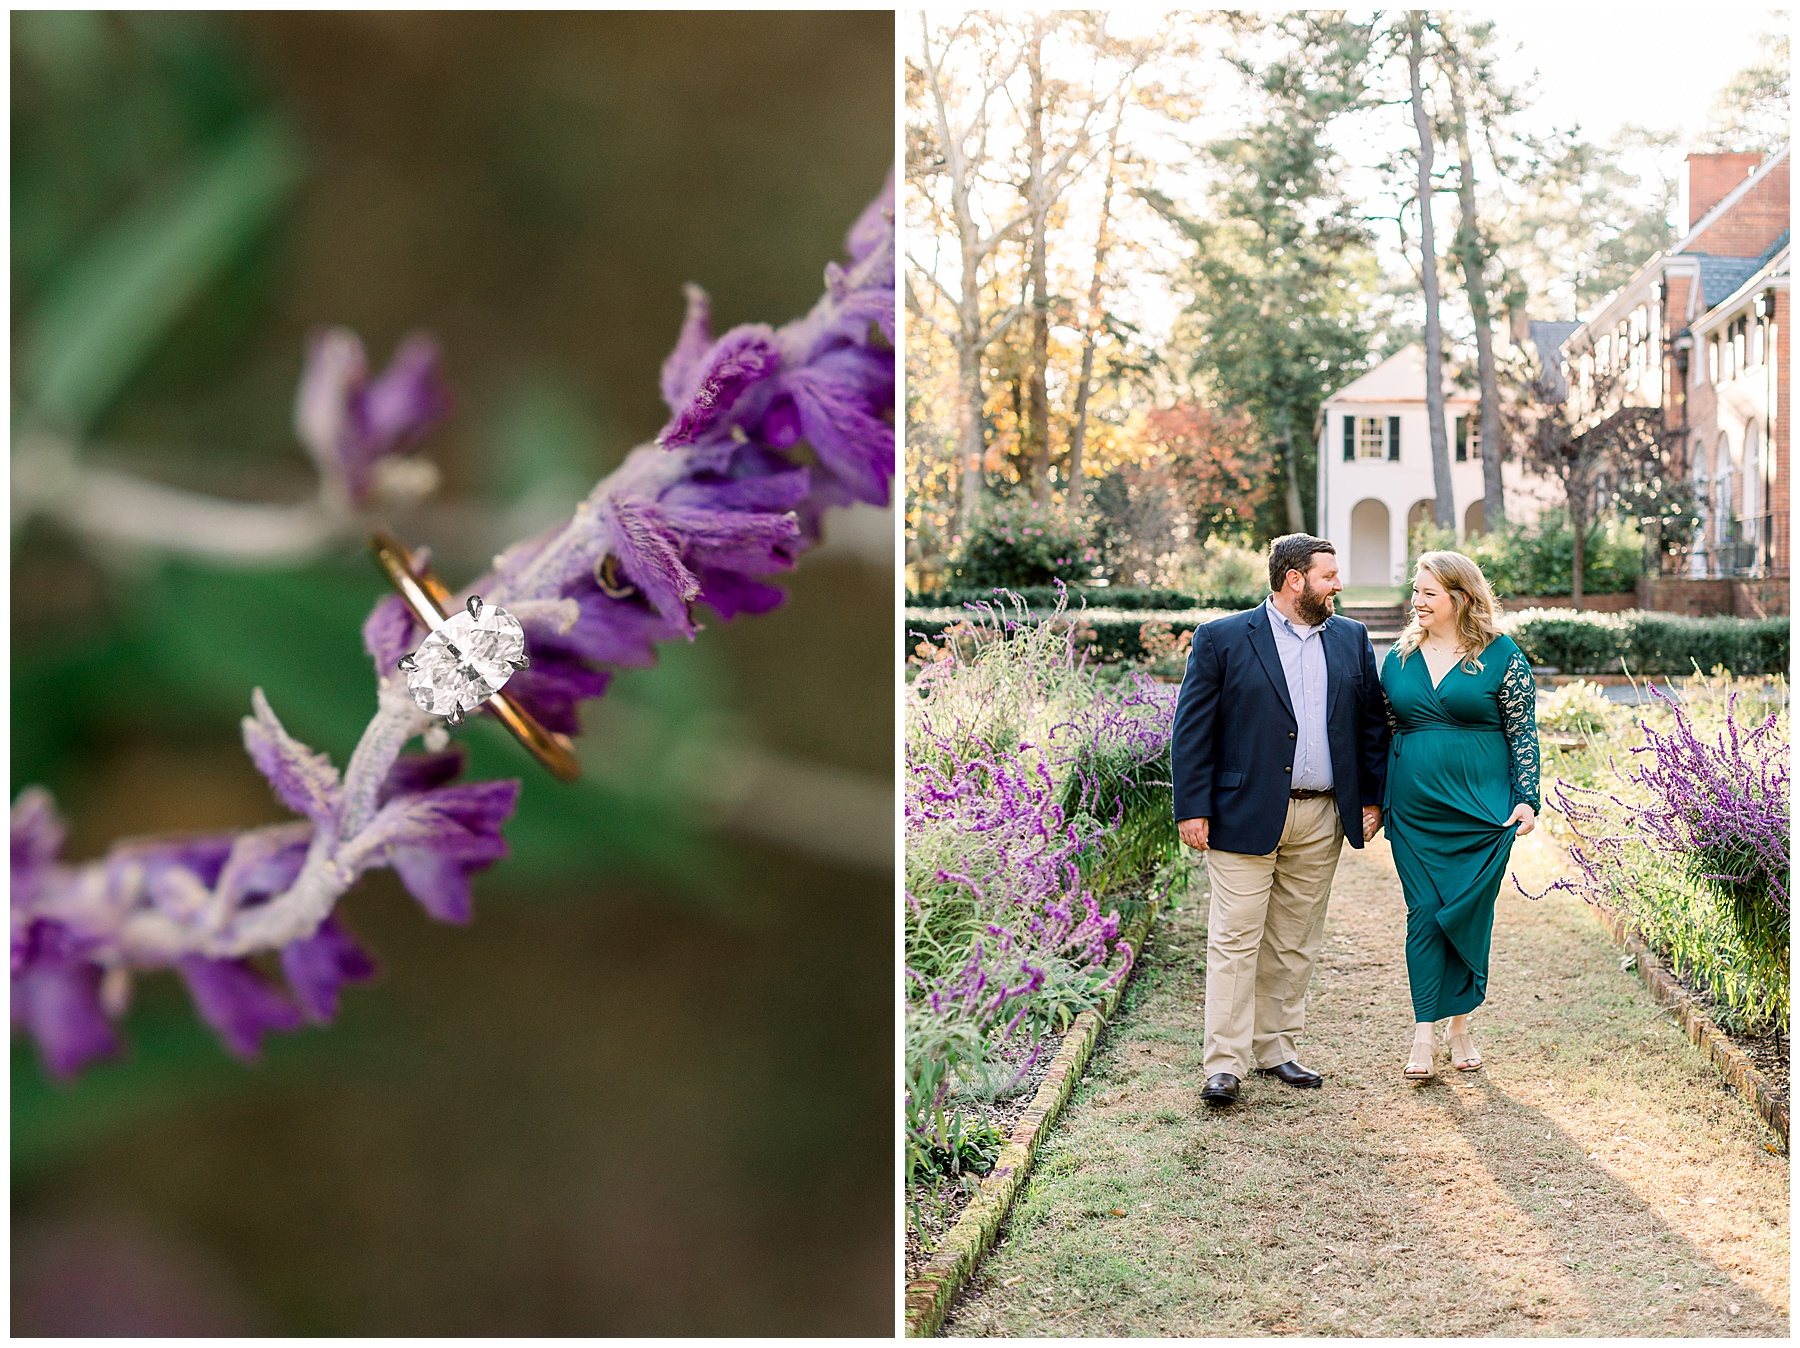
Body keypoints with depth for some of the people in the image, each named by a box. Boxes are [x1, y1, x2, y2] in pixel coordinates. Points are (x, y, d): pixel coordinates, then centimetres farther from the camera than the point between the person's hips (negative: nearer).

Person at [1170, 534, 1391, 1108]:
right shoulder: (1223, 639, -2)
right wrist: (1192, 809, -9)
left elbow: (1372, 722, 14)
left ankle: (1276, 1048, 22)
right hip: (1245, 816, -4)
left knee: (1295, 943, 11)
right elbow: (1193, 728, -4)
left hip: (1322, 819, 5)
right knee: (1236, 941, -4)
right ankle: (1225, 1064, 1)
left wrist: (1371, 799, 7)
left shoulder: (1351, 640, 11)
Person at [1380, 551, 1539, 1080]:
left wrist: (1527, 799, -7)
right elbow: (1385, 732, 15)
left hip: (1482, 811, -2)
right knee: (1424, 913, 0)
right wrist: (1376, 800, 13)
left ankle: (1459, 1023, 20)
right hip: (1415, 813, 3)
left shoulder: (1501, 657, -1)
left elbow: (1523, 734, 0)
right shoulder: (1399, 658, 9)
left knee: (1469, 913, 4)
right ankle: (1424, 1035, 2)